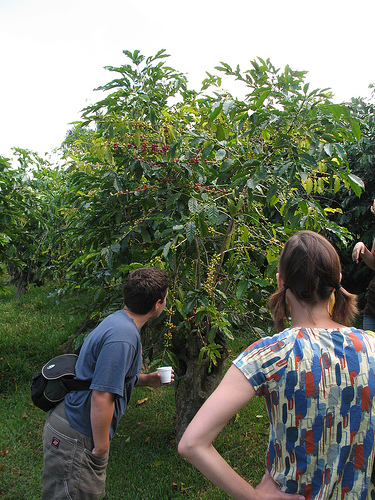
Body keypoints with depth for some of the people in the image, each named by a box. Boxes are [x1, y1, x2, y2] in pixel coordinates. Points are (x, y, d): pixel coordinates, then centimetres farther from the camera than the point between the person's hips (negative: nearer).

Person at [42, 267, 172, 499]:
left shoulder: (118, 320, 5)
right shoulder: (123, 337, -27)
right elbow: (101, 397, -28)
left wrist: (147, 379, 10)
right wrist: (100, 449, -17)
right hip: (75, 439, -10)